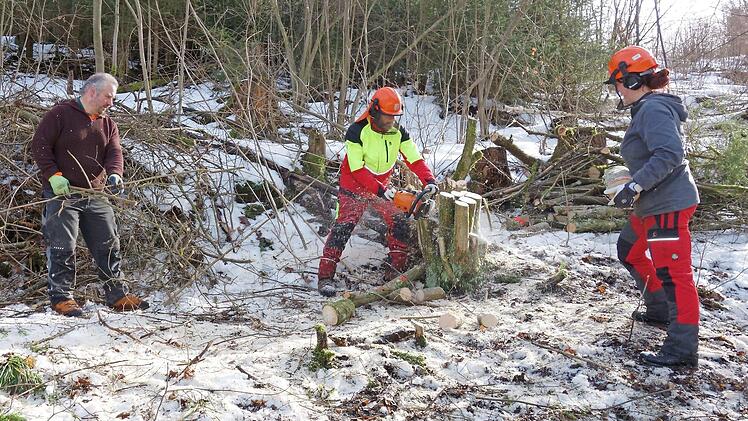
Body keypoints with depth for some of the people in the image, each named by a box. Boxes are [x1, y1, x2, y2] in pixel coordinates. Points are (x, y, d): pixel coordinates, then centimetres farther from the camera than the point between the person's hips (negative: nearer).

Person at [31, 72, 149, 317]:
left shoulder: (107, 125, 14)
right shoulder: (61, 114, -4)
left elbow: (114, 153, 2)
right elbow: (39, 145, -8)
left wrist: (114, 175, -20)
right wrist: (54, 176, -18)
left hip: (95, 196, 6)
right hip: (61, 194, -6)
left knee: (108, 246, 7)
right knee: (62, 247, -5)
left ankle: (116, 295, 16)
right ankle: (61, 297, 6)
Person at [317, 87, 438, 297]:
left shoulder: (398, 133, -8)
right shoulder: (357, 132, -24)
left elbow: (415, 160, -12)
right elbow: (357, 170, -26)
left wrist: (429, 181, -29)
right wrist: (381, 191, -33)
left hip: (382, 187, 5)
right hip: (354, 188, -5)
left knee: (400, 223, -2)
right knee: (343, 227, -13)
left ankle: (397, 270, 9)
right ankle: (325, 277, -11)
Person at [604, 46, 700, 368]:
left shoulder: (653, 109, -16)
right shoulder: (646, 110, 16)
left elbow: (670, 154, -28)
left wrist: (635, 186, -28)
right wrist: (635, 185, 15)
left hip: (669, 204, -12)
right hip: (653, 204, 12)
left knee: (672, 272, -11)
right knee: (629, 251, 27)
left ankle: (682, 350, -8)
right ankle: (660, 311, 39)